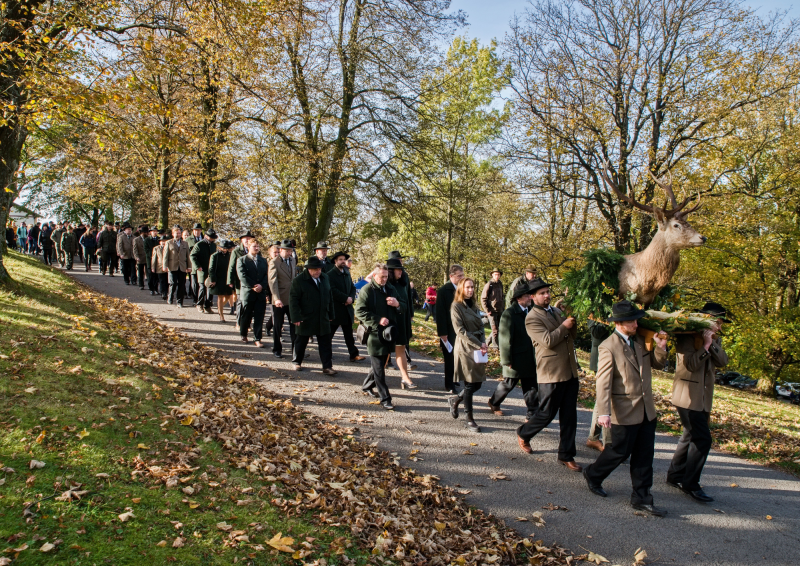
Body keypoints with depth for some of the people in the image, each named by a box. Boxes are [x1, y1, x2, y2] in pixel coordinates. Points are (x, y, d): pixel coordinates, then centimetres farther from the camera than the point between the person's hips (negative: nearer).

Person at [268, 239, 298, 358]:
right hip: (279, 300, -4)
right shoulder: (274, 263, -10)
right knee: (277, 326, 8)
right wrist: (276, 299, -28)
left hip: (292, 298, 5)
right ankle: (277, 350, 21)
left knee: (295, 324, 4)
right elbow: (273, 282, -18)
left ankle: (296, 348, 12)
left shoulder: (293, 260, 9)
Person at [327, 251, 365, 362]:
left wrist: (351, 298, -6)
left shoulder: (347, 273, 14)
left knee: (349, 333, 6)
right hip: (335, 308, -6)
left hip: (347, 308, 6)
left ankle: (354, 354, 5)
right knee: (329, 332, 7)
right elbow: (333, 290, -18)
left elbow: (352, 288, 14)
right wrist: (346, 298, -18)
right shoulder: (330, 274, -8)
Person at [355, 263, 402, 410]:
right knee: (379, 367, -4)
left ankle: (367, 386, 37)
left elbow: (401, 311, 21)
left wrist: (397, 304, -3)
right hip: (374, 333, -7)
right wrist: (378, 320, -20)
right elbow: (360, 311, -12)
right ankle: (385, 398, -1)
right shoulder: (367, 290, -6)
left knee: (381, 363, 17)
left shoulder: (391, 289, 14)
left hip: (388, 332, 7)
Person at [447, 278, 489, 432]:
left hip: (478, 348, 7)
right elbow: (460, 331, -13)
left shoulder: (473, 305, 15)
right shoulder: (456, 306, -7)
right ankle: (469, 419, 8)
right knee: (470, 384, -3)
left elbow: (480, 325, 14)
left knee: (477, 383, 7)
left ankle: (456, 399, 31)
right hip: (465, 348, -7)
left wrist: (484, 342, -4)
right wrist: (478, 345, -16)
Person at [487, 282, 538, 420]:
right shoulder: (509, 313, -16)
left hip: (529, 358, 6)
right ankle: (494, 403, 35)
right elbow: (505, 339, -16)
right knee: (509, 384, 11)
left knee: (531, 387, 7)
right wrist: (507, 360, -16)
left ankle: (532, 414, 15)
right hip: (515, 358, -6)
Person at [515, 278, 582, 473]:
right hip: (551, 374, -7)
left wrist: (573, 326, -1)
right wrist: (564, 326, -12)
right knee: (546, 413, 3)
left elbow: (571, 337, 19)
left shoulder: (556, 311, 15)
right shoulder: (532, 318, -10)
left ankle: (566, 455, 19)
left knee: (569, 416, 9)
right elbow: (548, 341, -21)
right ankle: (523, 434, 30)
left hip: (570, 371, 7)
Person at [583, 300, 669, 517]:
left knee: (644, 456, 11)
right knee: (620, 451, 6)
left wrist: (661, 347, -4)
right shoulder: (609, 347, -16)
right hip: (625, 412, -7)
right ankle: (593, 475, 32)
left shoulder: (639, 340, 6)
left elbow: (657, 364, 15)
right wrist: (604, 413, -25)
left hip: (647, 410, 7)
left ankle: (641, 498, 21)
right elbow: (603, 382, -19)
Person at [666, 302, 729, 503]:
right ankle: (690, 484, -2)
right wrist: (705, 345, -23)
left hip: (704, 398, 9)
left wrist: (712, 343, -15)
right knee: (702, 439, -12)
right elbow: (691, 364, -21)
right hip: (688, 396, -9)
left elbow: (723, 361, -3)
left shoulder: (715, 339, 12)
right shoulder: (688, 337, -12)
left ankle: (675, 475, 28)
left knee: (691, 436, 15)